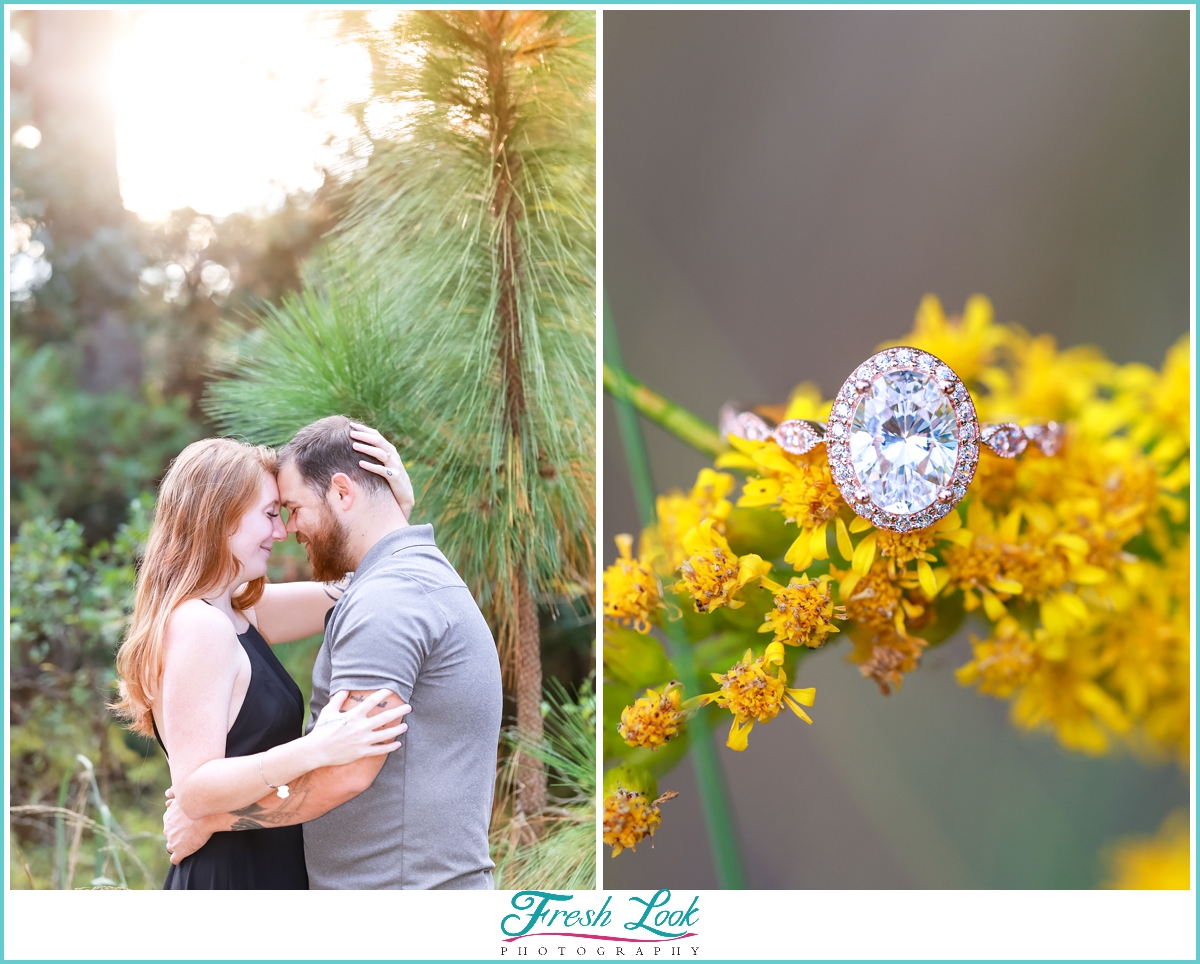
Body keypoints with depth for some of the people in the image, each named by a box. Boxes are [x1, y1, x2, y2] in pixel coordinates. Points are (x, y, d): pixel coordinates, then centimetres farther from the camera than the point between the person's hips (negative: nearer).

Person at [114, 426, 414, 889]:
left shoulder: (239, 613, 9)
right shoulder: (197, 626, -20)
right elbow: (193, 789, -26)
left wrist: (398, 504, -2)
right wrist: (315, 750, -38)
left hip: (266, 870, 10)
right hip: (231, 879, -10)